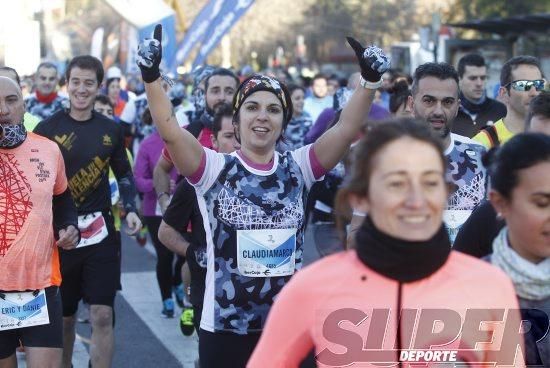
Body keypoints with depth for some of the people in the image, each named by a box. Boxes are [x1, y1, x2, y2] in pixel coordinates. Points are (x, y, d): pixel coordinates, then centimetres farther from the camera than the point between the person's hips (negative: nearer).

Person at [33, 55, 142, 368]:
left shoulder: (111, 129, 6)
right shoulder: (48, 128, -2)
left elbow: (124, 174, 16)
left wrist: (130, 209, 0)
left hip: (101, 232, 1)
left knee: (103, 315, -5)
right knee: (64, 318, 10)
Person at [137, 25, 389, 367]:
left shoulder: (297, 168, 1)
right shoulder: (214, 169, -5)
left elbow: (345, 130, -9)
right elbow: (169, 131, -19)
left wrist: (370, 80, -21)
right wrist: (151, 75, -30)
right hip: (224, 329, -2)